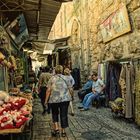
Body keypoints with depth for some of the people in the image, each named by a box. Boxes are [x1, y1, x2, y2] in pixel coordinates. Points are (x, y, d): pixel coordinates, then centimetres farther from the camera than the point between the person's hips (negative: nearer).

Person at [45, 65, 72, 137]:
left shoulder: (52, 78, 0)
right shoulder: (65, 78, 5)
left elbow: (49, 90, -5)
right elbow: (68, 88, 5)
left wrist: (46, 100, 1)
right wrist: (69, 97, 20)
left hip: (54, 99, -1)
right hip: (65, 99, 1)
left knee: (55, 114, 18)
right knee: (64, 114, 9)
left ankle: (56, 128, 7)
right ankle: (63, 131, 16)